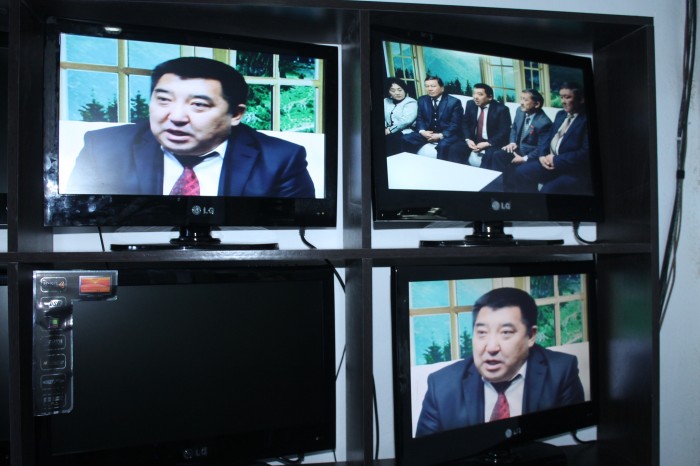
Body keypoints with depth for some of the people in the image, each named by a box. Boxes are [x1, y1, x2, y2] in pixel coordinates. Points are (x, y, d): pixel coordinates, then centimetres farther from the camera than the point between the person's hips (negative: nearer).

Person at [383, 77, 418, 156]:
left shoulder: (411, 103, 1)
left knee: (388, 140, -32)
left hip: (404, 132, -5)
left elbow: (406, 120, -13)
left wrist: (390, 130, -15)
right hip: (389, 132, 5)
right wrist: (385, 128, -10)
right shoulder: (386, 102, 19)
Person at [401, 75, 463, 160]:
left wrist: (441, 135, -23)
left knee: (443, 145, -38)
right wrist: (422, 131, -13)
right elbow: (420, 119, 9)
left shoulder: (453, 102, -6)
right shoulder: (422, 100, 7)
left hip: (447, 134, -4)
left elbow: (455, 124, -10)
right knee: (406, 139, -16)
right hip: (427, 133, 4)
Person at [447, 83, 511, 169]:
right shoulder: (470, 104, 3)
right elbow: (465, 124, 10)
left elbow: (504, 132, -13)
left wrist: (487, 143, -23)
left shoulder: (501, 109, -11)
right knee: (455, 149, -18)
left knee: (489, 156, -35)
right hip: (473, 141, 5)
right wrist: (468, 139, -10)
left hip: (493, 143, -5)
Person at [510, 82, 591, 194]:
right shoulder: (561, 114, 15)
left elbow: (586, 153, -19)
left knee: (547, 189, -31)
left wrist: (556, 159, -17)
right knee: (520, 172, -6)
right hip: (551, 163, 8)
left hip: (575, 172, -8)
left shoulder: (585, 120, -11)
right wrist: (542, 156, -4)